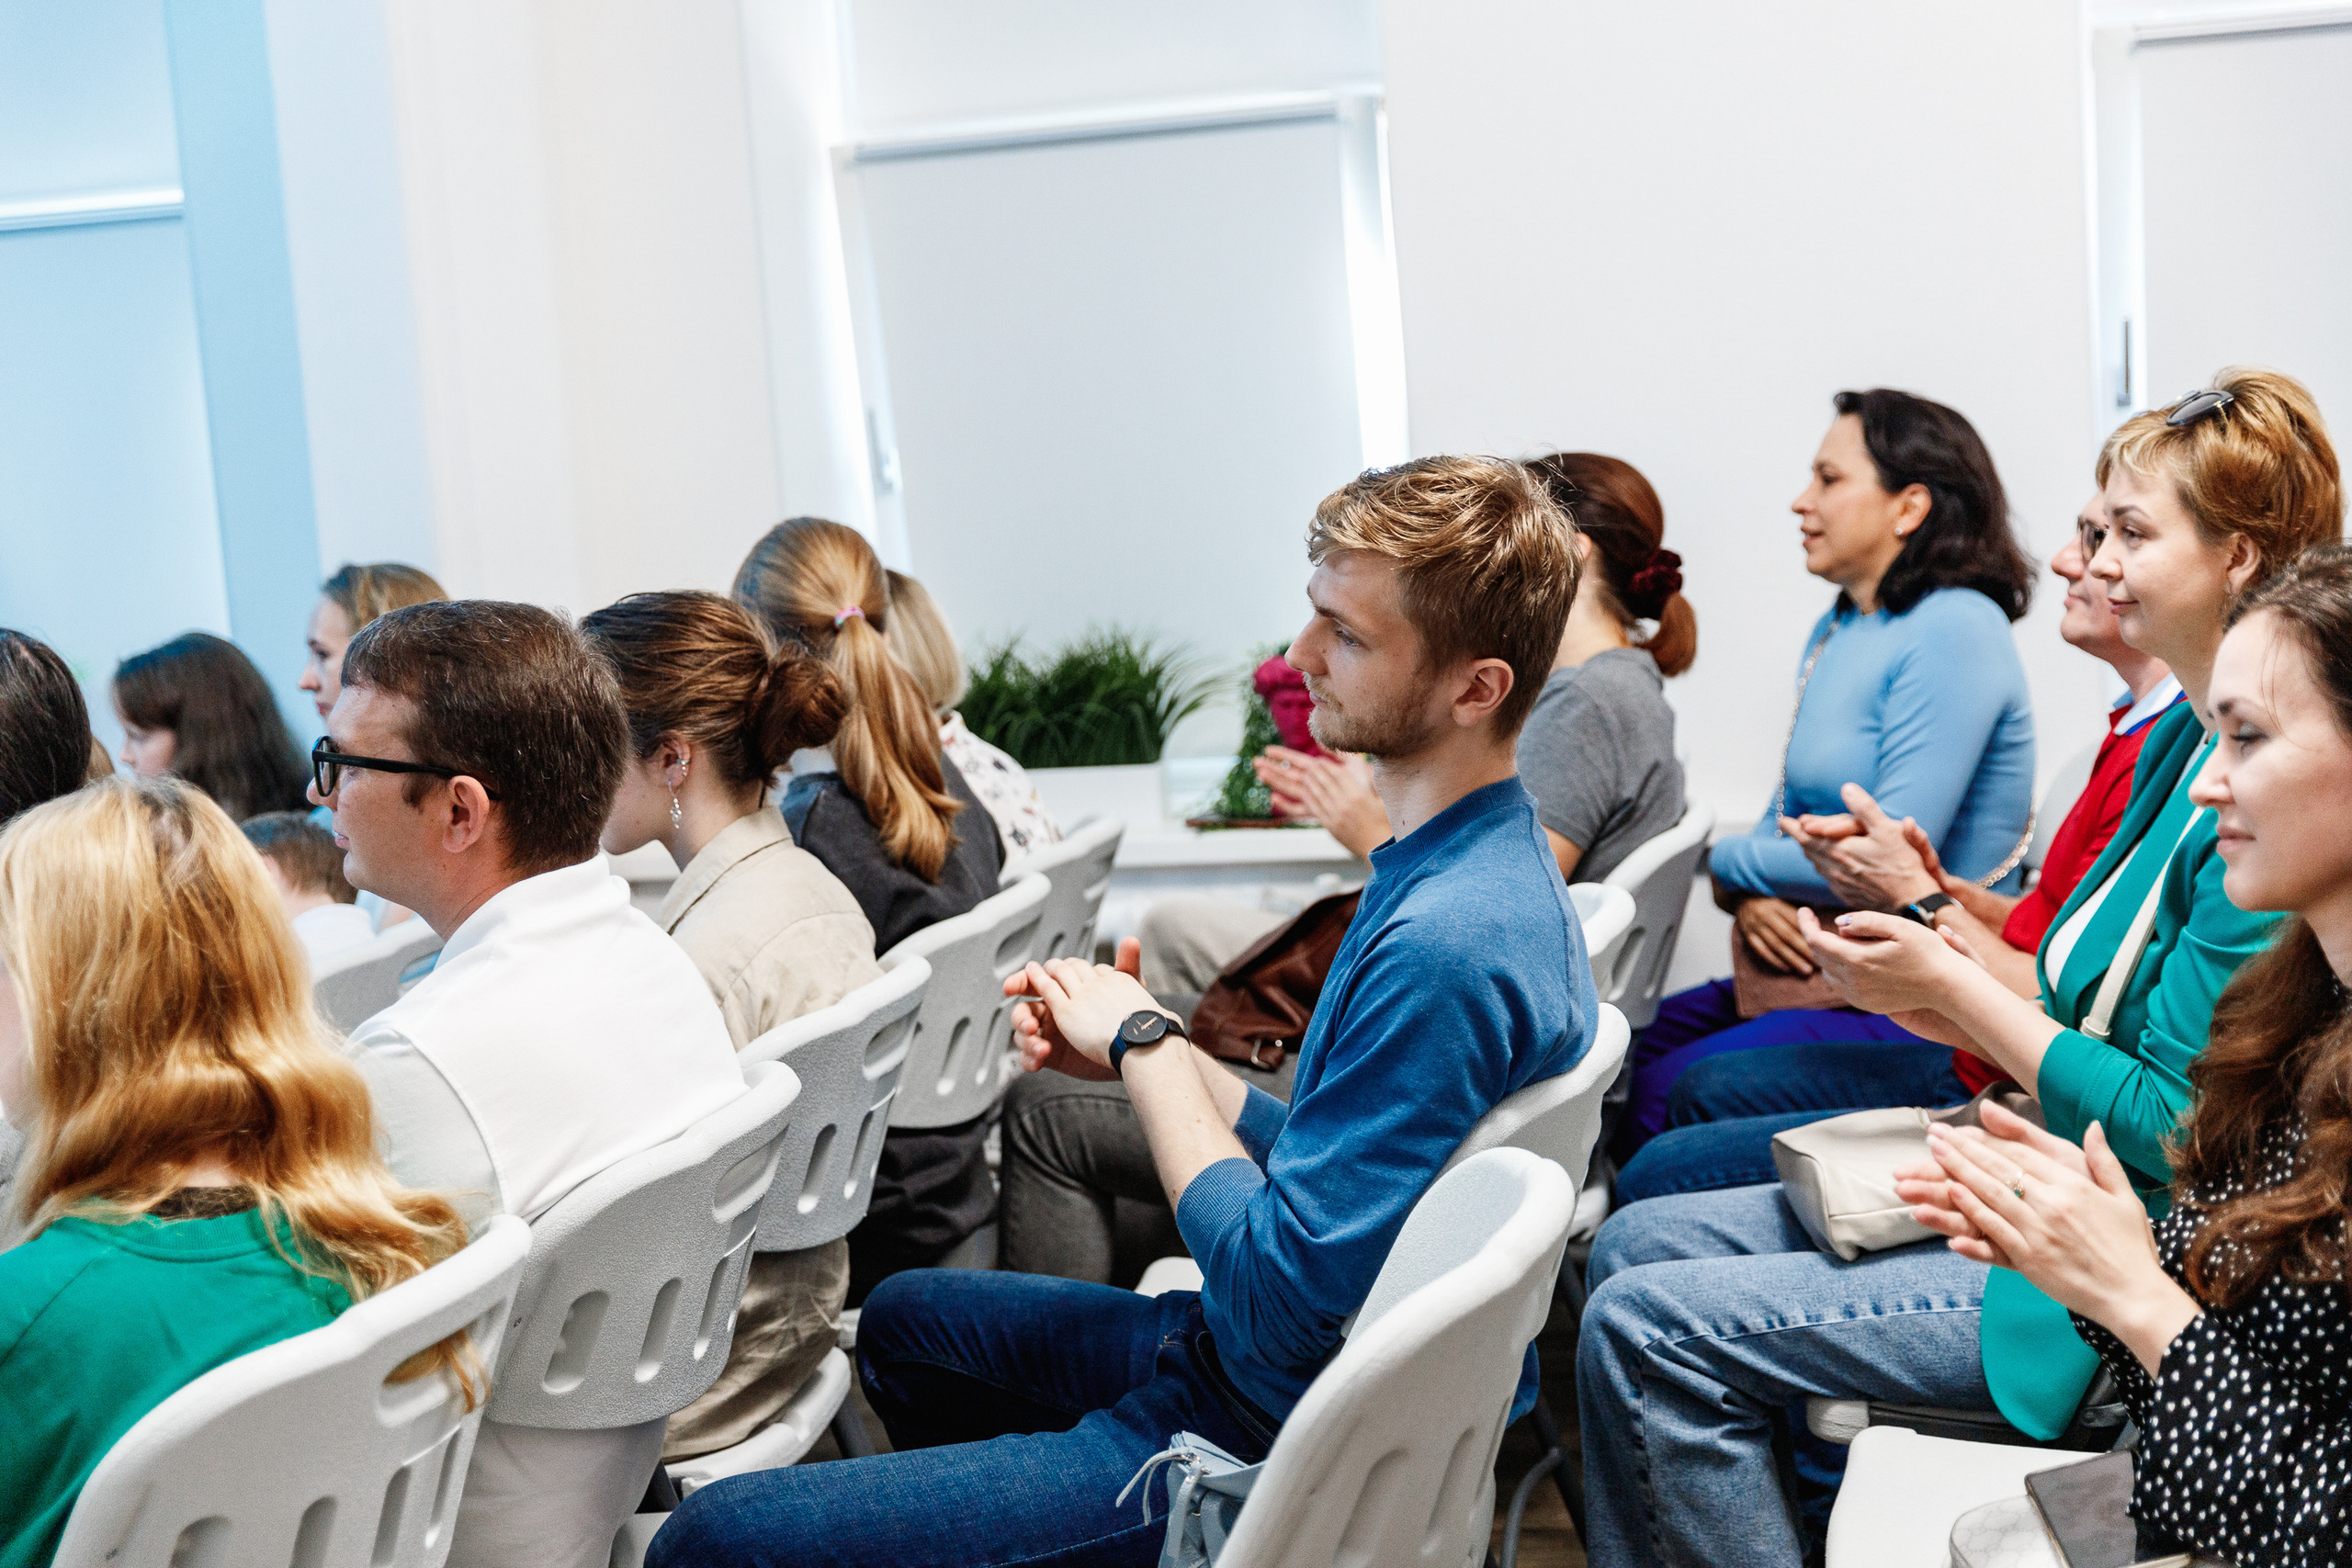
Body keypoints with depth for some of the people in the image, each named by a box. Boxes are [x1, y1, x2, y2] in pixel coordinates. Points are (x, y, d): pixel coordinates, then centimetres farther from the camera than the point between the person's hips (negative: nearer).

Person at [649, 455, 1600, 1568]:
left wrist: (1146, 1046, -15)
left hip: (1258, 1438, -11)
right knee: (906, 1319, 33)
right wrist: (1133, 1049, -1)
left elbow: (1278, 1294, -27)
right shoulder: (1476, 870, 5)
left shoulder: (1445, 950, -29)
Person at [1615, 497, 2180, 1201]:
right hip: (1988, 1067, 11)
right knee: (1705, 1090, 20)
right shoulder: (2143, 729, 9)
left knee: (1661, 1176, -8)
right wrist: (1943, 889, -1)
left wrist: (1921, 901, -13)